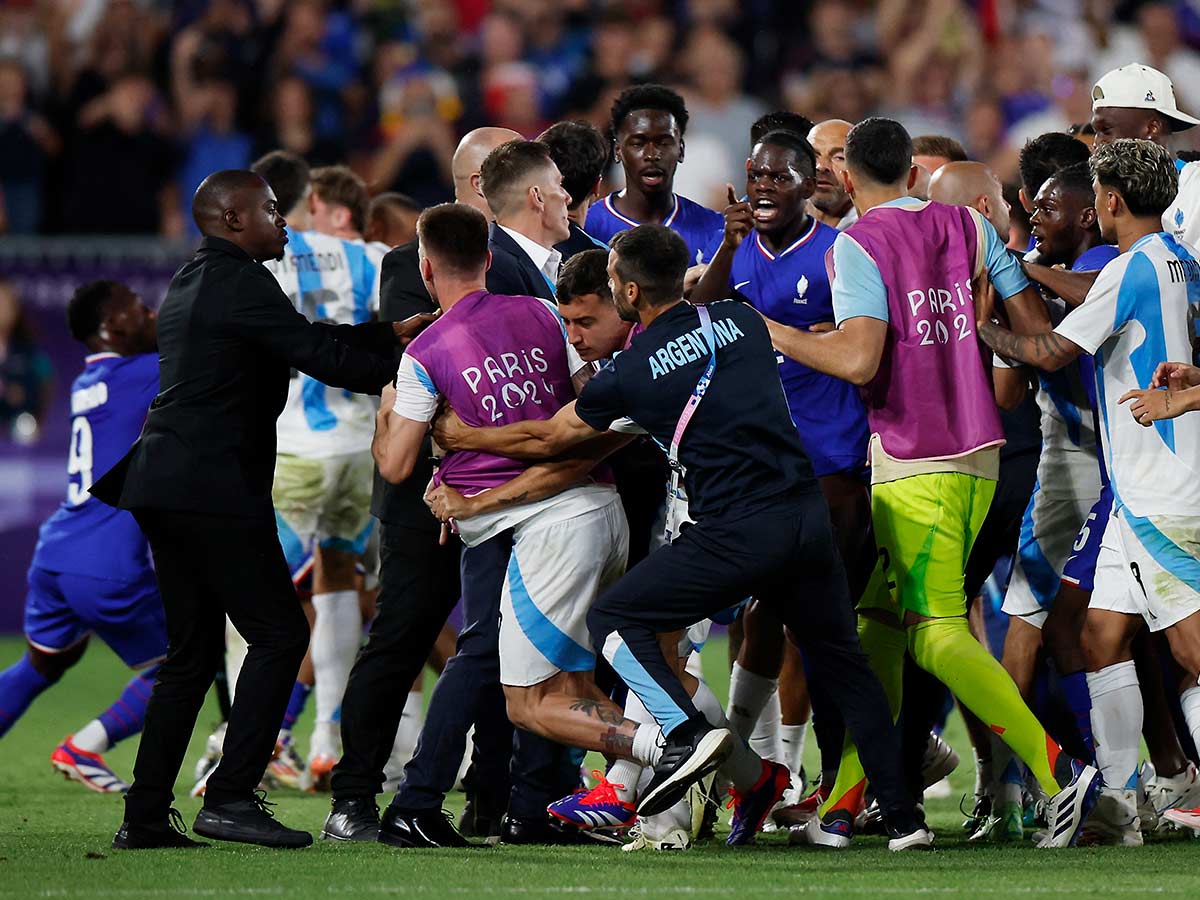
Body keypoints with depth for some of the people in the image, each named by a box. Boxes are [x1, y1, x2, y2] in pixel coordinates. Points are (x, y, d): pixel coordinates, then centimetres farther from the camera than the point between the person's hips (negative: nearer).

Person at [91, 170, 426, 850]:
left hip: (166, 488, 10)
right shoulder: (242, 284, -10)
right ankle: (231, 797, -12)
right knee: (279, 634, -6)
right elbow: (323, 358, -14)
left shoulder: (190, 282, 21)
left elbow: (308, 339, 21)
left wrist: (395, 333, 16)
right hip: (216, 488, -10)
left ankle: (146, 817, 9)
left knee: (193, 653, 12)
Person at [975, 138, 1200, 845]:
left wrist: (985, 325, 3)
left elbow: (1053, 353, -13)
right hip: (1139, 490, 10)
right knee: (1106, 636, 10)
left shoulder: (1134, 268, -13)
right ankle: (1118, 806, 11)